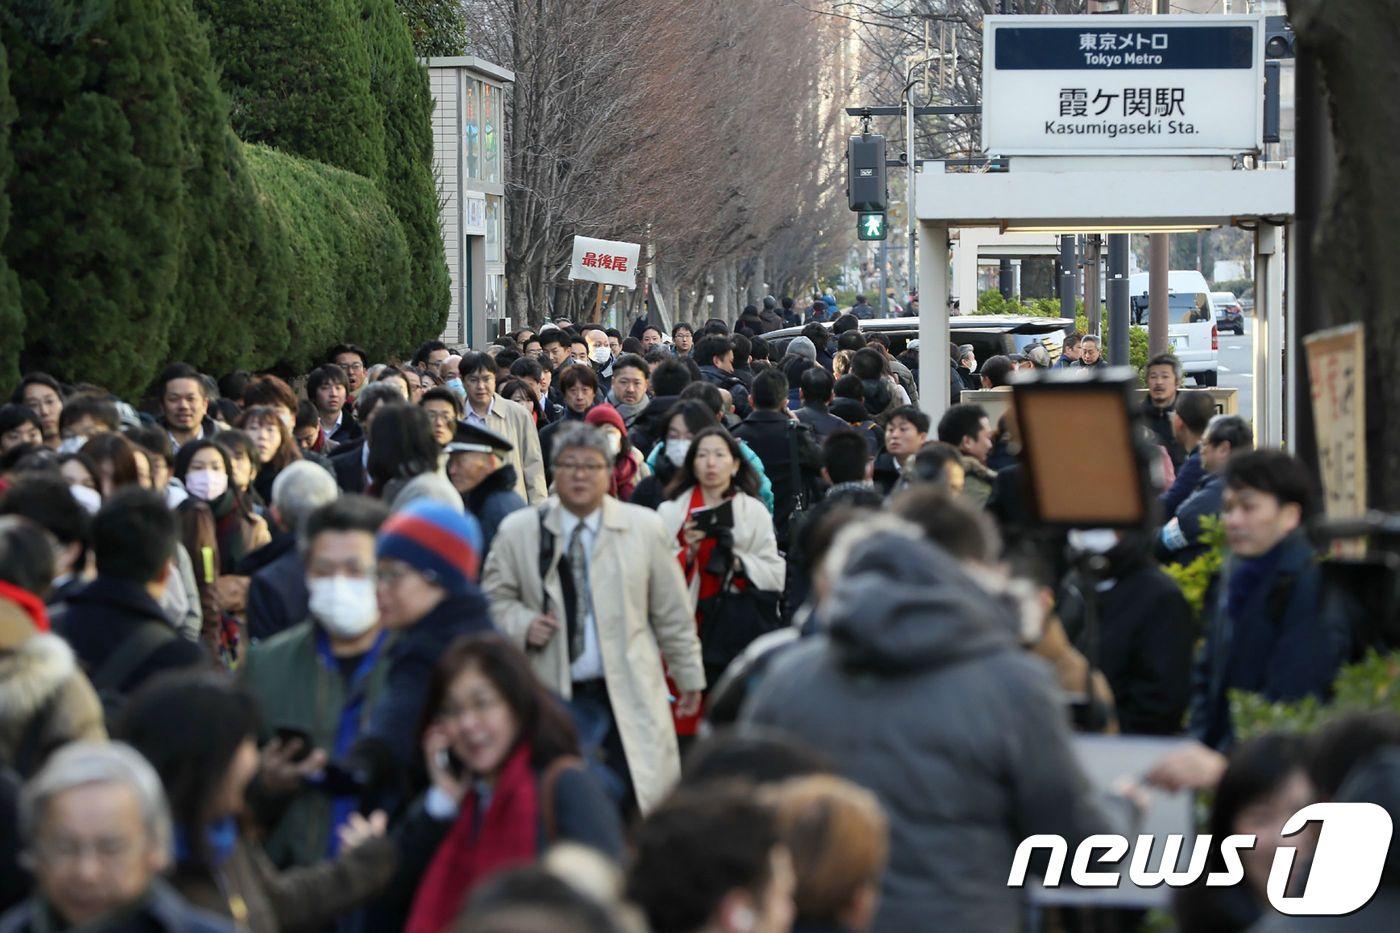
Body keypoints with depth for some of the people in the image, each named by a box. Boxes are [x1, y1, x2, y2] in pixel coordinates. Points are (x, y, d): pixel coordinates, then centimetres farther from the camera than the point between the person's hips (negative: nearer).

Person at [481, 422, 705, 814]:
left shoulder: (644, 527, 5)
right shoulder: (518, 531, 4)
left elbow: (672, 613, 10)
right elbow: (496, 598, 12)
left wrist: (689, 676, 14)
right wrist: (523, 625, -9)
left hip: (628, 700, 0)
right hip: (554, 696, 0)